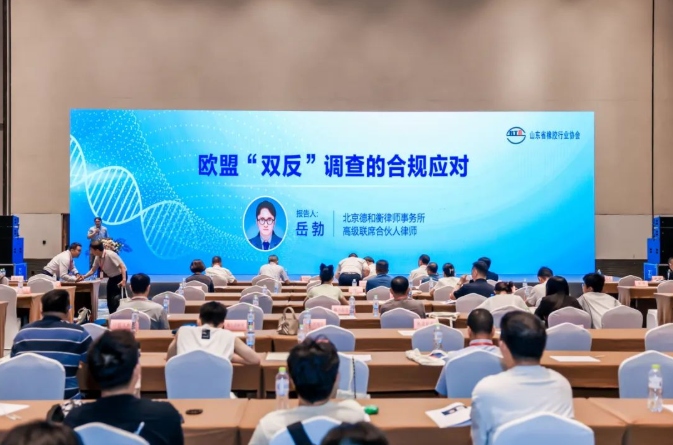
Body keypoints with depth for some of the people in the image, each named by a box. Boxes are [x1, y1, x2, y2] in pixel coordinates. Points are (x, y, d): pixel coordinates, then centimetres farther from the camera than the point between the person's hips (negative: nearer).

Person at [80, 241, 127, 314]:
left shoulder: (110, 255, -27)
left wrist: (124, 280, -36)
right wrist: (84, 276, -7)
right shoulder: (97, 258, -3)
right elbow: (93, 270, 9)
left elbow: (122, 266, -29)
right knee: (110, 300, 10)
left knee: (116, 299, -13)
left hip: (119, 277, -8)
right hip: (111, 278, 8)